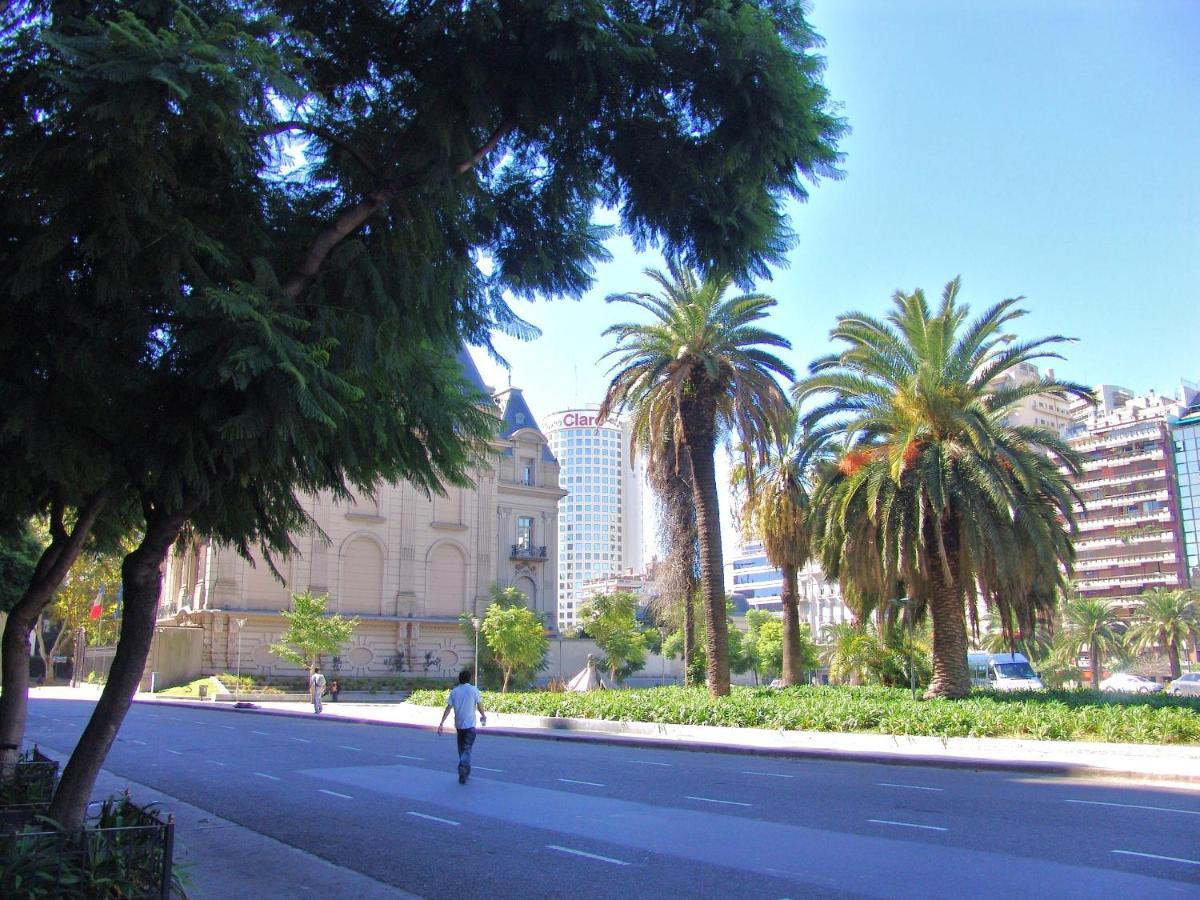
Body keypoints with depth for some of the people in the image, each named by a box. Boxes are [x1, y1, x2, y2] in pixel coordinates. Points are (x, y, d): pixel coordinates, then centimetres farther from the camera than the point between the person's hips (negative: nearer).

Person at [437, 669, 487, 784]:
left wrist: (441, 723, 0)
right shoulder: (473, 690, -6)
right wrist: (483, 716, 16)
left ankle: (465, 771, 24)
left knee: (461, 748, 17)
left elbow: (448, 708, -1)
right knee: (467, 749, -4)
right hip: (470, 724, -4)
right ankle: (463, 766, -27)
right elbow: (480, 706, -3)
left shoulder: (454, 691, 3)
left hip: (458, 725, 4)